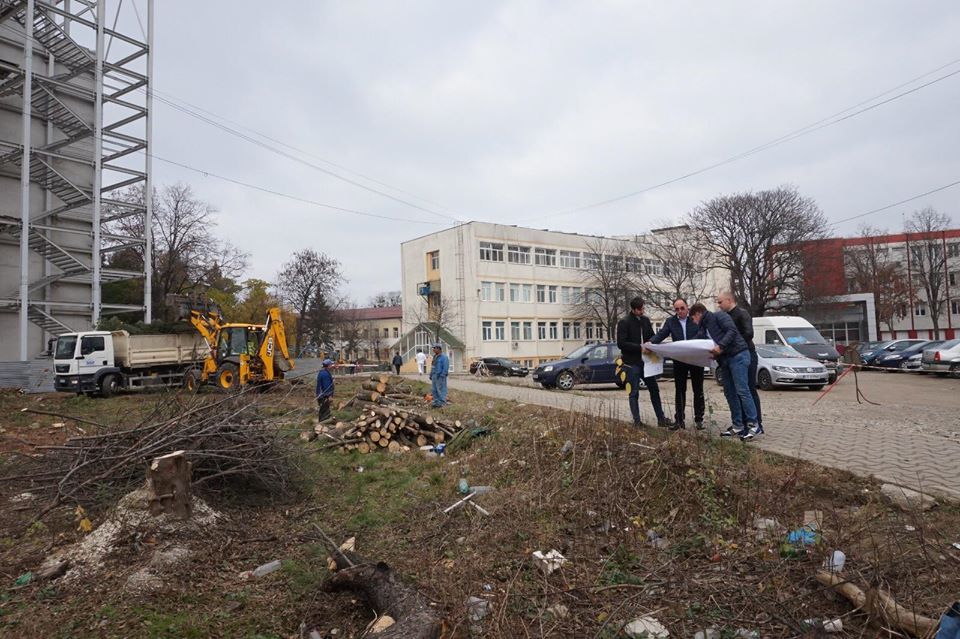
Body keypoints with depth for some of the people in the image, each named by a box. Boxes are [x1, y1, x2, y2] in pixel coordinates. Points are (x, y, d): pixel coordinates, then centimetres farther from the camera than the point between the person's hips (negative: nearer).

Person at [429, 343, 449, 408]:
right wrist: (431, 375, 15)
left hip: (440, 376, -9)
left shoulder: (444, 357, -10)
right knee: (434, 390, 9)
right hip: (434, 376, 9)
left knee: (441, 389, -7)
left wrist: (442, 375, -21)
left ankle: (442, 403, -3)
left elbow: (446, 368, -16)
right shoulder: (435, 357, 17)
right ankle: (436, 402, 15)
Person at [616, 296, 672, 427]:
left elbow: (652, 337, 18)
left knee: (654, 390, 10)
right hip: (632, 362, -6)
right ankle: (637, 421, 11)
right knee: (634, 393, 2)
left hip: (646, 361, 6)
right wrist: (639, 347, -23)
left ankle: (661, 419, 19)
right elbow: (621, 343, -17)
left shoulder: (645, 320, 8)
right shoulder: (624, 322, -11)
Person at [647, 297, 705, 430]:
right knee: (679, 391, 8)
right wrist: (651, 343, -27)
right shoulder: (670, 321, 2)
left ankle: (698, 419, 17)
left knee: (698, 390, 8)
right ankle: (679, 420, 16)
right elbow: (661, 334, -9)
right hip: (679, 361, 2)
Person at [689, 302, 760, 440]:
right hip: (724, 361, 9)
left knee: (742, 390, -12)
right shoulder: (703, 330, 20)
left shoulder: (718, 316, -3)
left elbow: (732, 330, -16)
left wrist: (720, 346, -24)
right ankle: (738, 426, 12)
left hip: (738, 356, -9)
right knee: (730, 393, 7)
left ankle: (753, 425, -8)